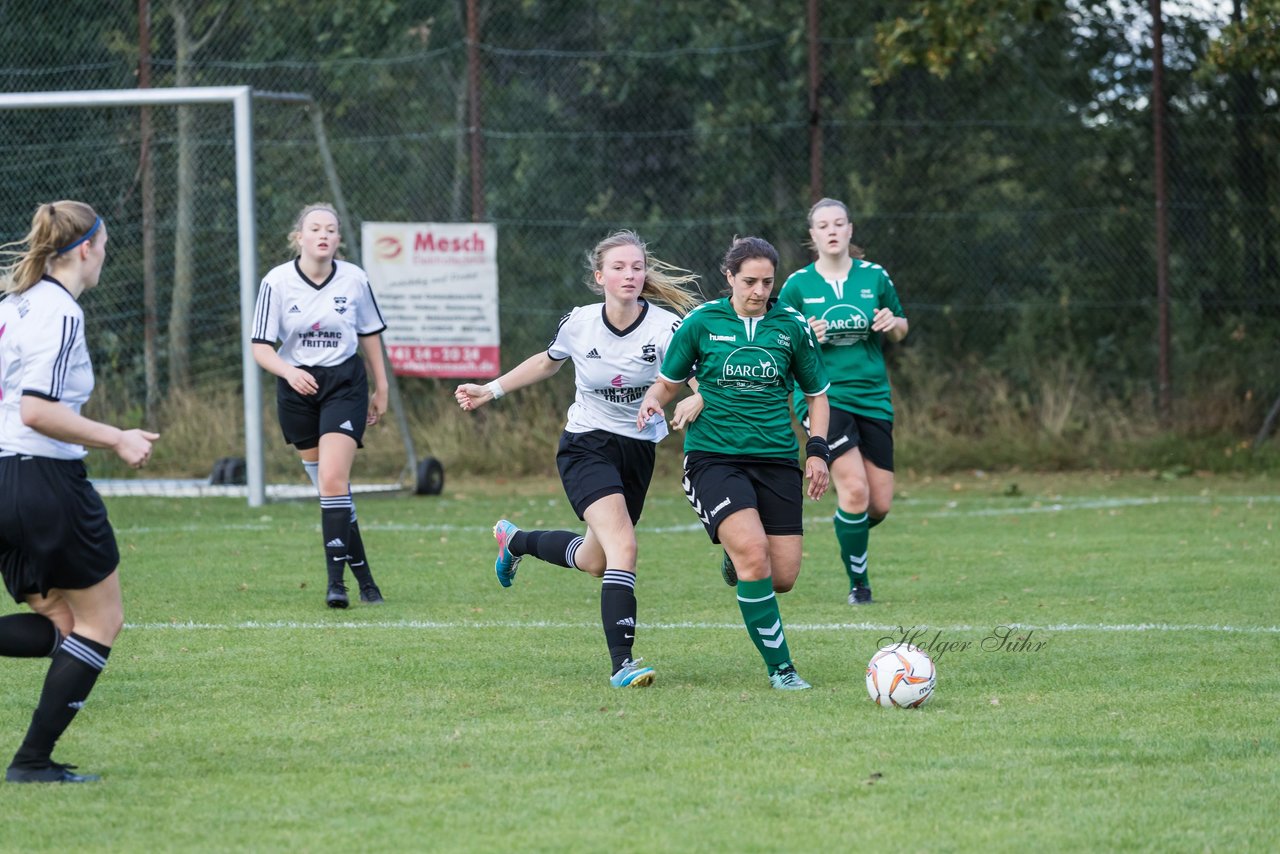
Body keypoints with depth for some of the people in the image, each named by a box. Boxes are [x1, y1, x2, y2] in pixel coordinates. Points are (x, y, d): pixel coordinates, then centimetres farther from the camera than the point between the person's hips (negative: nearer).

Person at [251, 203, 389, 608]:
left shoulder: (354, 280, -6)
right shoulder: (277, 282, -9)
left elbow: (370, 334, 9)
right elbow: (261, 347, -10)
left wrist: (380, 388, 13)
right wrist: (288, 372, -29)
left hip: (345, 383, -1)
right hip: (297, 387, 1)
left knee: (332, 480, -17)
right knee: (329, 484, 6)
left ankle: (336, 581, -16)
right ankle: (364, 578, 18)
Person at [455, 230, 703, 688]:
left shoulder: (666, 327, -15)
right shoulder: (578, 324, -9)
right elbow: (548, 361, 12)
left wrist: (696, 399, -44)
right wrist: (491, 389, 14)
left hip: (638, 451, 3)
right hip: (586, 446, -3)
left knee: (594, 561, 18)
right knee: (623, 547, -24)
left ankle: (516, 540, 47)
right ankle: (622, 663, -25)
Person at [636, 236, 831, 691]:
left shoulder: (791, 326, 5)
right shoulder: (701, 322, 0)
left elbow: (816, 393, 16)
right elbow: (668, 380, 11)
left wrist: (817, 450, 3)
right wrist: (652, 399, -11)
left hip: (776, 458, 3)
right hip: (714, 457, -3)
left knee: (783, 576, -4)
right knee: (753, 553, -25)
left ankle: (736, 561, 33)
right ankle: (780, 667, -16)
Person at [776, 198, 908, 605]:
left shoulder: (874, 277, 4)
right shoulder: (797, 285, -1)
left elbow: (901, 329, 15)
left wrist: (892, 324, -8)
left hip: (872, 398, 3)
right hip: (823, 397, -3)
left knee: (879, 504, 2)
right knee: (855, 490, -19)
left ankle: (849, 528, 38)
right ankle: (858, 582, -3)